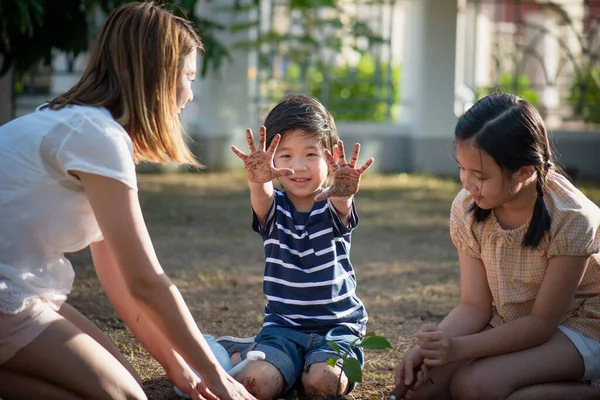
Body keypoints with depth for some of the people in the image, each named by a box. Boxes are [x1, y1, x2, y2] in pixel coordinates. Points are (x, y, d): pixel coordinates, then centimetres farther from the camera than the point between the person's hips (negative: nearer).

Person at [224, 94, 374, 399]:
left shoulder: (332, 206, -3)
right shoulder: (274, 208, 0)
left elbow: (341, 205, -28)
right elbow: (262, 200, -25)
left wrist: (344, 191, -55)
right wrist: (258, 181, -51)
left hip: (337, 325, -1)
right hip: (282, 325, 1)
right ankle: (237, 353, 12)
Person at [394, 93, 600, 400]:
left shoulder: (570, 219, -26)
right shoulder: (466, 208, -10)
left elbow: (542, 323, -20)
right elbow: (475, 305, -7)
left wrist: (458, 348, -29)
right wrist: (426, 348, -26)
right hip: (509, 325, 6)